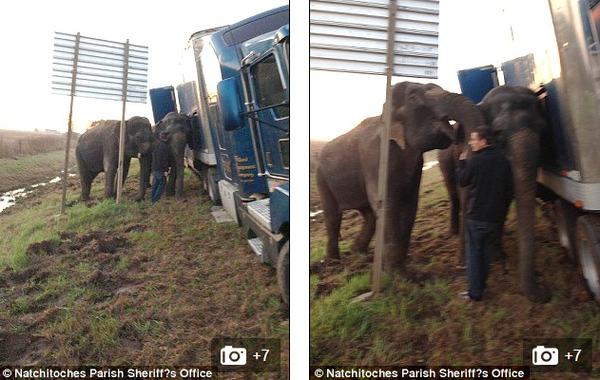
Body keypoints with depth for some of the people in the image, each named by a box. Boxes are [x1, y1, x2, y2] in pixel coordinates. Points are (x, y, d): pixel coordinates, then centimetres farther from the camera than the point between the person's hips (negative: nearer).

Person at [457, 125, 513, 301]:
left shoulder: (474, 161, -16)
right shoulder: (503, 161, 2)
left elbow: (462, 181, -1)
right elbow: (509, 191, 8)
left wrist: (462, 162, 12)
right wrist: (502, 212, 18)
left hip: (476, 216, -5)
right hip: (496, 218, 5)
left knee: (474, 254, 4)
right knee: (486, 254, 16)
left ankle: (475, 292, 7)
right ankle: (480, 286, 25)